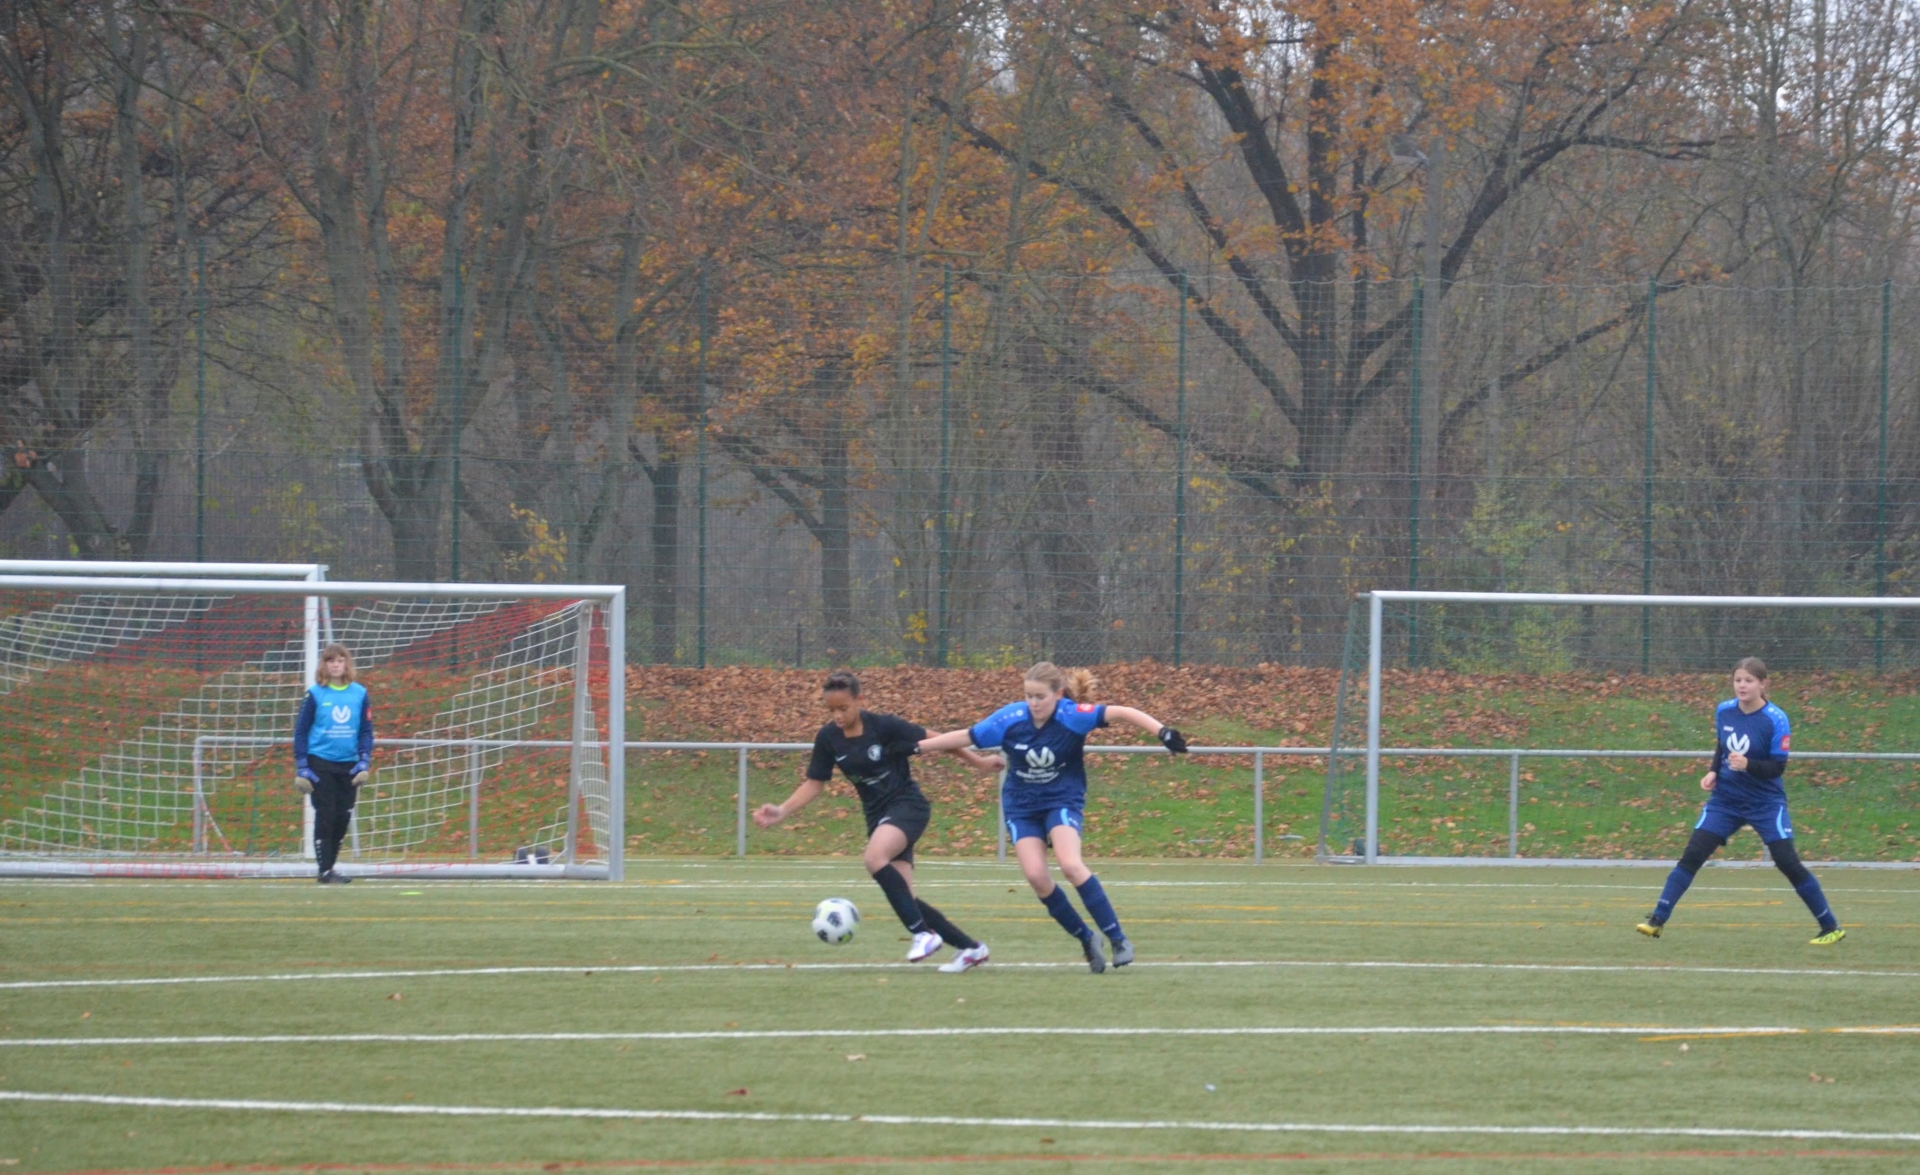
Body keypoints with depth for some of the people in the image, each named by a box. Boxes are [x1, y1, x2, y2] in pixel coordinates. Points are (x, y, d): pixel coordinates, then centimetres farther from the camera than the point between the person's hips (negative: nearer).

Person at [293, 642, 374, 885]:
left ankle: (331, 865, 16)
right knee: (325, 817, -6)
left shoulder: (359, 694, 5)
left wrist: (364, 764, -1)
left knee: (343, 818, 4)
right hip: (320, 763, -3)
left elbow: (366, 731, 9)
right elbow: (301, 731, 0)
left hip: (348, 765, 3)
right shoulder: (315, 694, -2)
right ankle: (325, 871, -3)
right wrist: (301, 769, -4)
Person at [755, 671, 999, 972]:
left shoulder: (884, 726, -17)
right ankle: (970, 947, 12)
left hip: (908, 804, -6)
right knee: (902, 900, -2)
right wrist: (782, 811, -10)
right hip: (877, 813, 6)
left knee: (874, 858, -33)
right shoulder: (828, 738, -3)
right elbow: (815, 784, 4)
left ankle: (923, 933, -24)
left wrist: (978, 761, -1)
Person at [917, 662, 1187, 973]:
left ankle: (1118, 939, -17)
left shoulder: (1072, 716, -21)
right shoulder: (1010, 720, -14)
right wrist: (915, 746, 0)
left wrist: (1162, 732, -44)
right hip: (1021, 806, 3)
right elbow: (964, 737, -3)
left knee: (1071, 865, -25)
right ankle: (1086, 941, 3)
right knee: (1036, 876, -15)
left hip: (1063, 799, -3)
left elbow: (1121, 713, -30)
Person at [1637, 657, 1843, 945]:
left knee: (1788, 863, -8)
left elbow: (1777, 768, -16)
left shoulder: (1776, 720, -16)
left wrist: (1747, 764, -32)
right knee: (1692, 856, -7)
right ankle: (1657, 919, -5)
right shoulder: (1724, 711, -2)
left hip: (1765, 803, -4)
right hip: (1725, 799, 4)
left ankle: (1830, 928, 4)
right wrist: (1713, 772, -1)